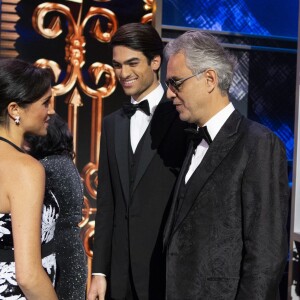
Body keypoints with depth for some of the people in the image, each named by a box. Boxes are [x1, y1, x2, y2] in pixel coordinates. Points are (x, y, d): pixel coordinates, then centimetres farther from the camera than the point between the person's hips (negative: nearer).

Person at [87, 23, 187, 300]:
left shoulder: (182, 118, -6)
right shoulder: (112, 124, 12)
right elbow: (106, 203, 11)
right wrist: (99, 271, 8)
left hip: (167, 270, -5)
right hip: (120, 274, 5)